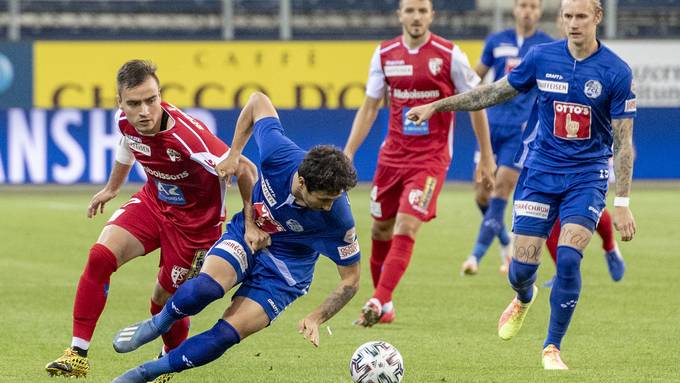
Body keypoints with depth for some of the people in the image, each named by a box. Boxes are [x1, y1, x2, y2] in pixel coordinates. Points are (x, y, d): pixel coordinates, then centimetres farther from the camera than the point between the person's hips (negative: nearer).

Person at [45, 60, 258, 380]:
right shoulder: (126, 121, -15)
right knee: (100, 256, -17)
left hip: (195, 219, -5)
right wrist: (111, 188, 27)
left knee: (165, 299, 4)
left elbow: (244, 170, -27)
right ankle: (78, 355, -12)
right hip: (153, 201, 5)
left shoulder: (188, 136, -36)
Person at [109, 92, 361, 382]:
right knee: (205, 287, -31)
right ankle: (158, 324, 1)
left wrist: (317, 318, -25)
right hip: (246, 233, 1)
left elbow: (351, 279, -14)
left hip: (285, 273, -1)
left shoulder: (338, 218, -29)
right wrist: (234, 154, -10)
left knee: (226, 335, -18)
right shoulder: (279, 153, -29)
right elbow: (258, 101, -10)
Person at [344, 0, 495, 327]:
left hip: (431, 157, -5)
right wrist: (348, 153, 4)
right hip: (392, 153, 5)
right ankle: (385, 308, 25)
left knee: (405, 228, -18)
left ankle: (378, 303, -22)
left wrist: (486, 157, 2)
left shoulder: (449, 55, -8)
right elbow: (369, 107, 11)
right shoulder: (384, 54, 3)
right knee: (380, 230, 10)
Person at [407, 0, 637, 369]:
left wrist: (622, 203, -12)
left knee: (568, 258, -19)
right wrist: (436, 106, 11)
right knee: (522, 266, -2)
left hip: (586, 178, -2)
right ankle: (524, 299, 38)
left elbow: (623, 141, -8)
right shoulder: (541, 57, -2)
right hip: (540, 172, 2)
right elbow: (495, 92, 12)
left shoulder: (616, 72, -10)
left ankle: (552, 348, -1)